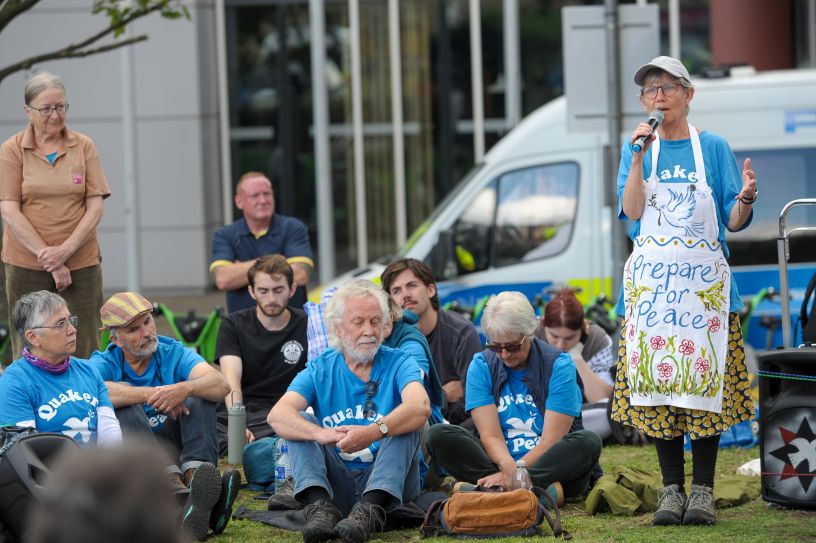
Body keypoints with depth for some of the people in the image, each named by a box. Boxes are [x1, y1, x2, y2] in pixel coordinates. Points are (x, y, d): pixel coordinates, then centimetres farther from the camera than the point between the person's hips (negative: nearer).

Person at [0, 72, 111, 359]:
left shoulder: (84, 147, 6)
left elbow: (95, 207, 2)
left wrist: (65, 251, -12)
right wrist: (48, 258, -12)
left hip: (81, 264, 1)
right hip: (26, 267, -1)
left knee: (82, 352, -1)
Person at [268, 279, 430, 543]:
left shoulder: (398, 364, 1)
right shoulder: (320, 370, 6)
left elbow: (420, 407, -22)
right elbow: (278, 415, -13)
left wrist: (375, 431, -41)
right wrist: (321, 434, -34)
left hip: (388, 480, -2)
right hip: (337, 481, 2)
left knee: (405, 422, -23)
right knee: (300, 421, -13)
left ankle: (372, 509, -44)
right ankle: (321, 507, -37)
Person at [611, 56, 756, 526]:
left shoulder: (713, 148, 5)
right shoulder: (638, 149, 9)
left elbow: (733, 222, 1)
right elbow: (632, 210, -6)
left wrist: (745, 200, -21)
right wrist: (639, 154, -12)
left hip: (704, 277, -1)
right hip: (651, 279, 1)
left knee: (704, 381, -4)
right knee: (657, 382, 0)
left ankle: (703, 489, 2)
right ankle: (672, 488, 7)